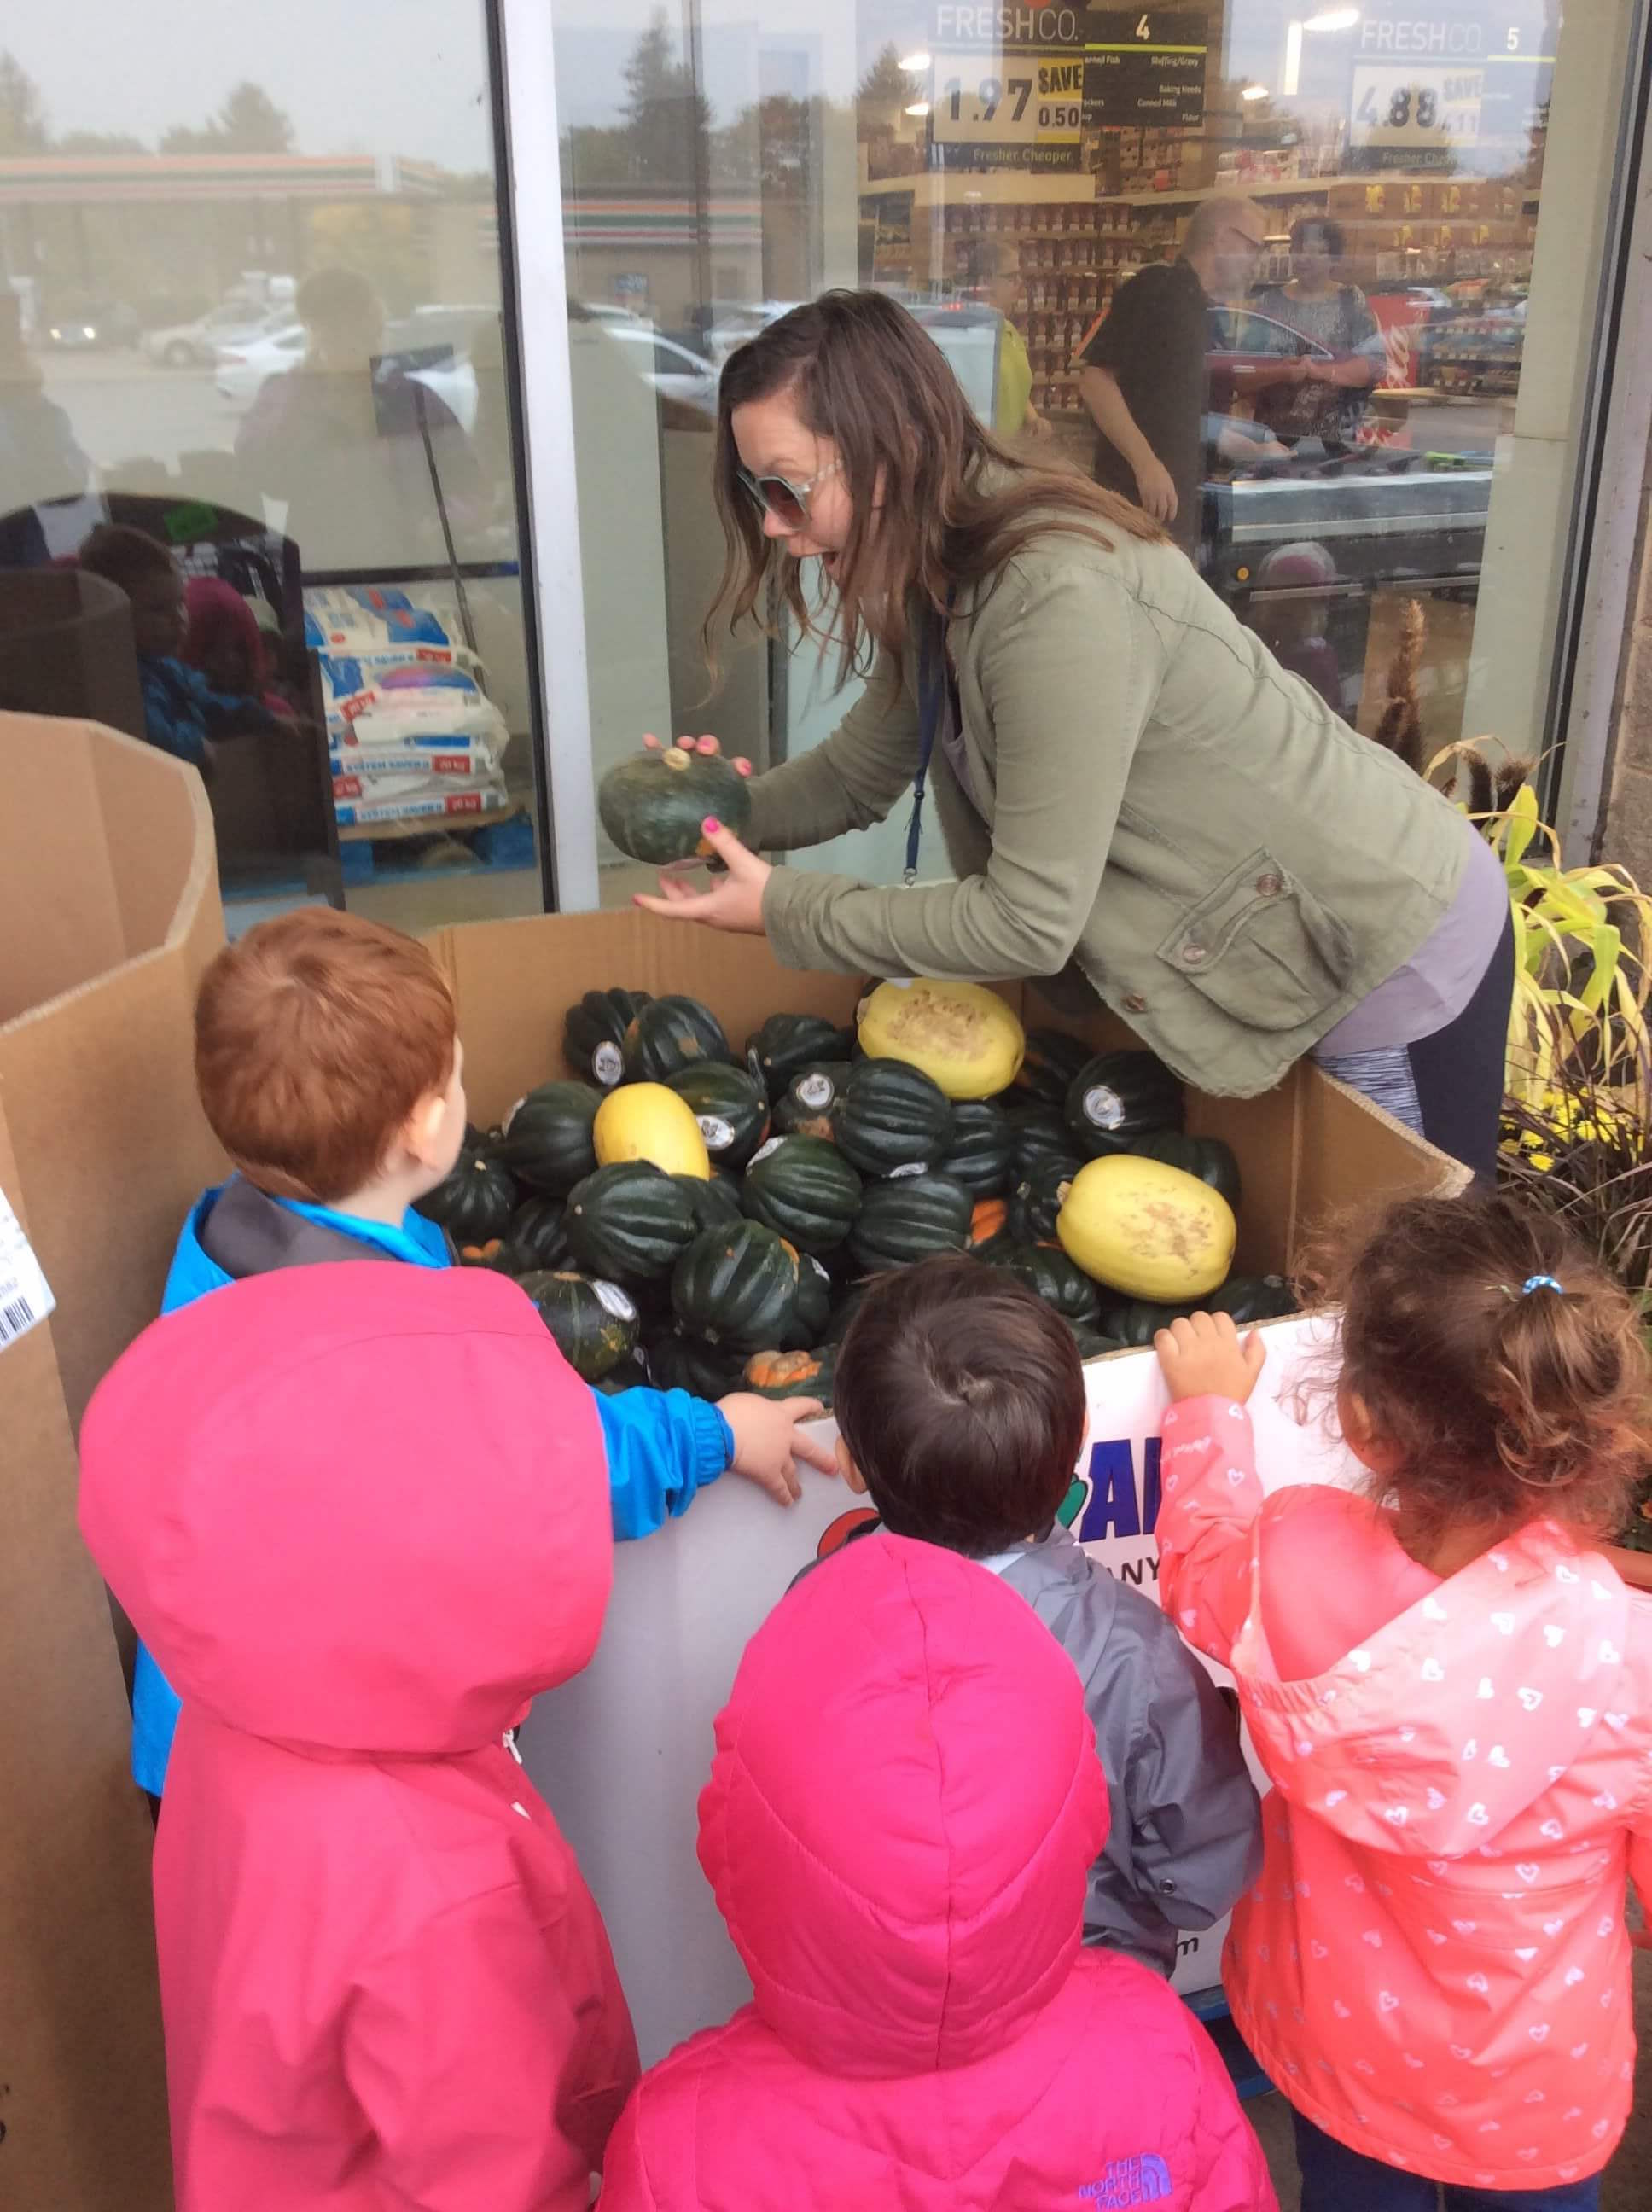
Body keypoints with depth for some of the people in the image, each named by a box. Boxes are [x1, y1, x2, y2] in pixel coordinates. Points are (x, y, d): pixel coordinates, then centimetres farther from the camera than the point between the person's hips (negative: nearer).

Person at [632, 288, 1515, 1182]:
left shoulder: (1056, 599, -32)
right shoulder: (938, 578, -3)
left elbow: (1028, 924, -29)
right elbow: (857, 771, 9)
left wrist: (781, 907, -22)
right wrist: (724, 816, -9)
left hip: (1400, 958, -9)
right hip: (1299, 945, 9)